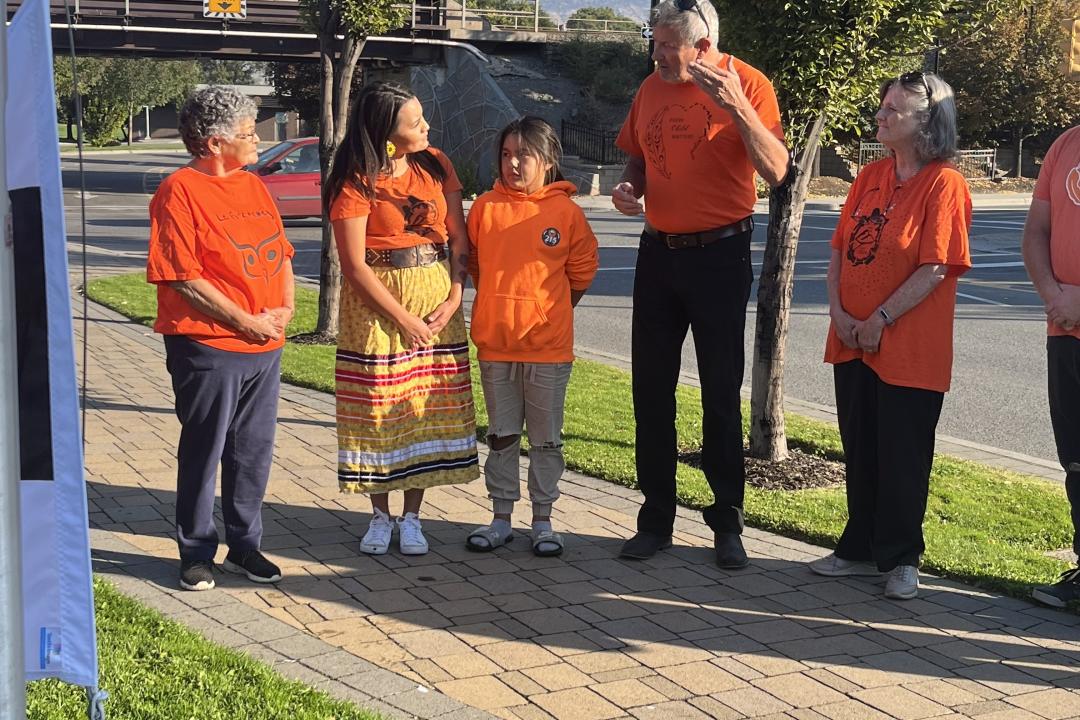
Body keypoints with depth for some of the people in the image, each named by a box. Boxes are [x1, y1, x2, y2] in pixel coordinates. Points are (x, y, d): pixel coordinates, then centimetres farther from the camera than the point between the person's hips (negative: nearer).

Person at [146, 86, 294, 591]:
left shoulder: (252, 185, 14)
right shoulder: (180, 191, -10)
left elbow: (281, 253, 17)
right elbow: (182, 276, -15)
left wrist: (285, 308, -1)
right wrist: (246, 321, -14)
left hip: (265, 346, 7)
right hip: (208, 346, -7)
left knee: (254, 451, 12)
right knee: (203, 453, 3)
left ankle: (244, 546, 25)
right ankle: (197, 554, 16)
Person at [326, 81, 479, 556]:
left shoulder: (435, 165, 4)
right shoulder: (355, 183, -9)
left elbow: (459, 237, 4)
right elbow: (354, 266, -12)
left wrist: (453, 299, -8)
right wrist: (404, 319, -13)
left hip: (436, 298, 4)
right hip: (375, 303, -4)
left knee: (428, 409, 4)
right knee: (378, 411, 3)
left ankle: (411, 517, 15)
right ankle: (380, 516, 18)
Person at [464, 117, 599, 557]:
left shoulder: (566, 211, -5)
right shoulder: (485, 207, 1)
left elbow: (582, 272, 4)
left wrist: (548, 312, 6)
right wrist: (499, 307, 10)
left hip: (549, 344, -2)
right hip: (494, 342, 2)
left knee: (546, 438, 7)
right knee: (501, 435, 12)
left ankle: (542, 521, 18)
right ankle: (501, 518, 22)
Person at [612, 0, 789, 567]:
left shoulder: (747, 85, -9)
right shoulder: (651, 89, 6)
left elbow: (776, 171, -18)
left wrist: (737, 108, -29)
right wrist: (630, 187, -2)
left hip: (719, 254, -5)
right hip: (658, 250, 5)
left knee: (722, 393, 1)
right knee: (651, 390, 7)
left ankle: (727, 524, 12)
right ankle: (655, 520, 17)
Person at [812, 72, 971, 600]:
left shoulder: (943, 184, -11)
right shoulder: (870, 176, 10)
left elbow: (935, 268, -16)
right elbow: (840, 248, 10)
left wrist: (880, 320, -16)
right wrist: (838, 311, -3)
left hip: (909, 348, -7)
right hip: (853, 340, 7)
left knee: (902, 458, 3)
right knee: (859, 452, 14)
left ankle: (900, 560, 17)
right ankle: (861, 548, 28)